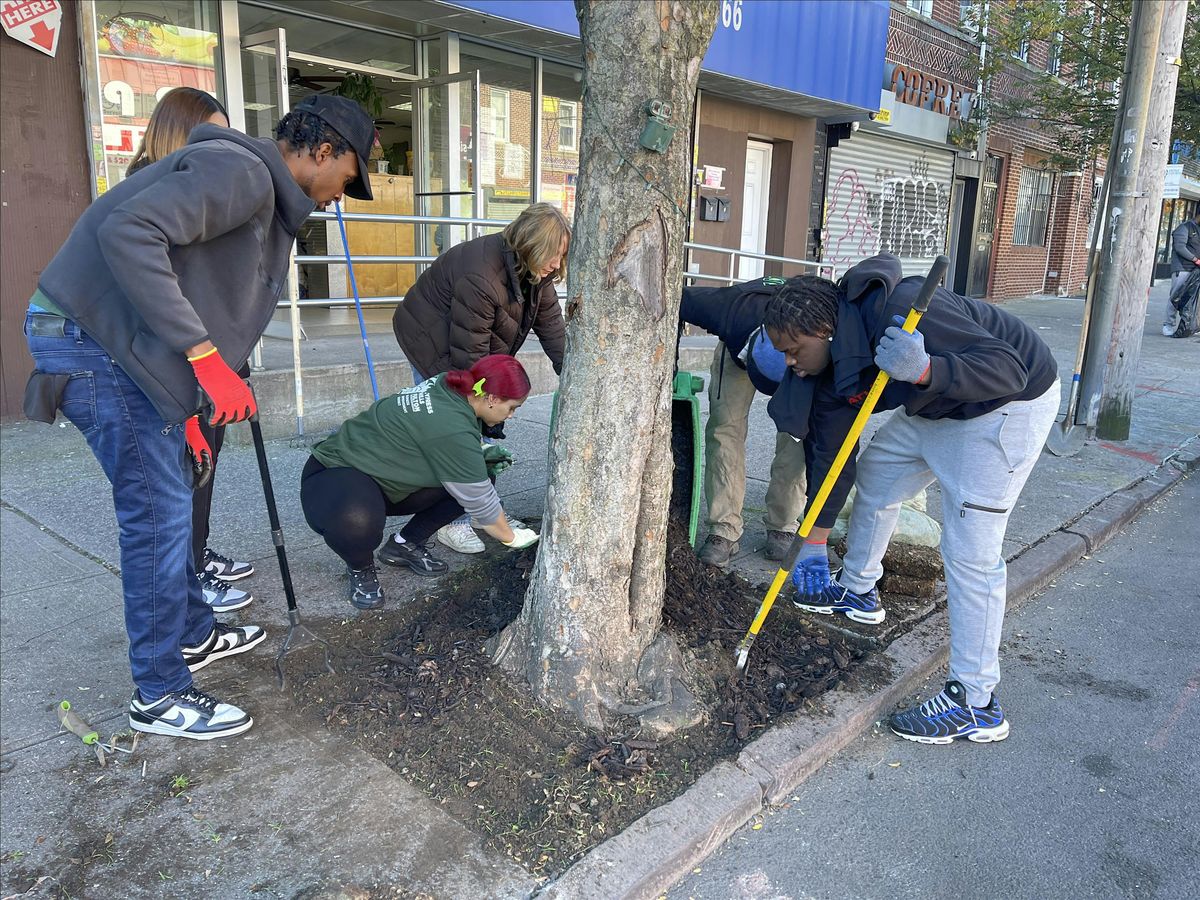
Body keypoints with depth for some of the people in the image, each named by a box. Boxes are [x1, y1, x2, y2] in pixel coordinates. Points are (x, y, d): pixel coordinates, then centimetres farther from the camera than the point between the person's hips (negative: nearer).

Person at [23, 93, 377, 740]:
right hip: (91, 335, -10)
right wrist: (204, 355, -31)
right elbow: (128, 231, -30)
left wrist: (184, 407, 17)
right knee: (158, 513, -6)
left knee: (170, 500, 18)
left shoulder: (267, 198, 16)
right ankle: (159, 695, 8)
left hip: (117, 340, 10)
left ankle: (194, 634, 35)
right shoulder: (240, 170, -17)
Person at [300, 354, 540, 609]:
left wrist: (481, 453, 0)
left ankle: (405, 544, 7)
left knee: (482, 475, -7)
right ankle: (361, 568, -7)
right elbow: (480, 503, -19)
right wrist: (511, 537, -2)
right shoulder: (453, 430, -31)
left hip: (384, 478, 9)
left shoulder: (448, 385, -6)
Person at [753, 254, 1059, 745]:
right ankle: (857, 590, 40)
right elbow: (829, 451, 2)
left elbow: (1007, 368, -33)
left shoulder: (897, 309, -33)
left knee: (970, 550, -11)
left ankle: (976, 702, 0)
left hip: (1010, 404, -9)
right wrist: (814, 543, 7)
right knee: (874, 478, 18)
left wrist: (923, 369, -50)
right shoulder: (828, 363, -6)